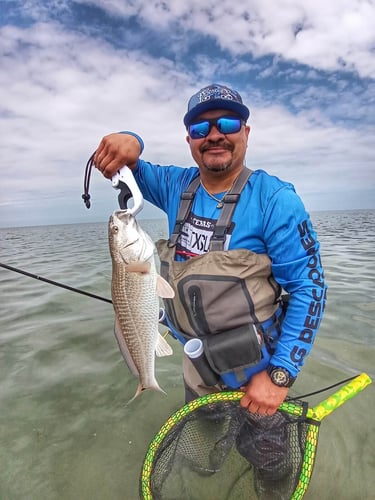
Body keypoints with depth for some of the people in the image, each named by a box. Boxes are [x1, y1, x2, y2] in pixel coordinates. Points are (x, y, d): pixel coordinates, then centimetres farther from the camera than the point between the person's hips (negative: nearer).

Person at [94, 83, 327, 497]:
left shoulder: (274, 199, -21)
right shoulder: (178, 186, -6)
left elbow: (309, 287, -19)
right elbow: (126, 167, 4)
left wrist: (280, 375, -21)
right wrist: (128, 142, -20)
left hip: (255, 375, -4)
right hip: (196, 365, 5)